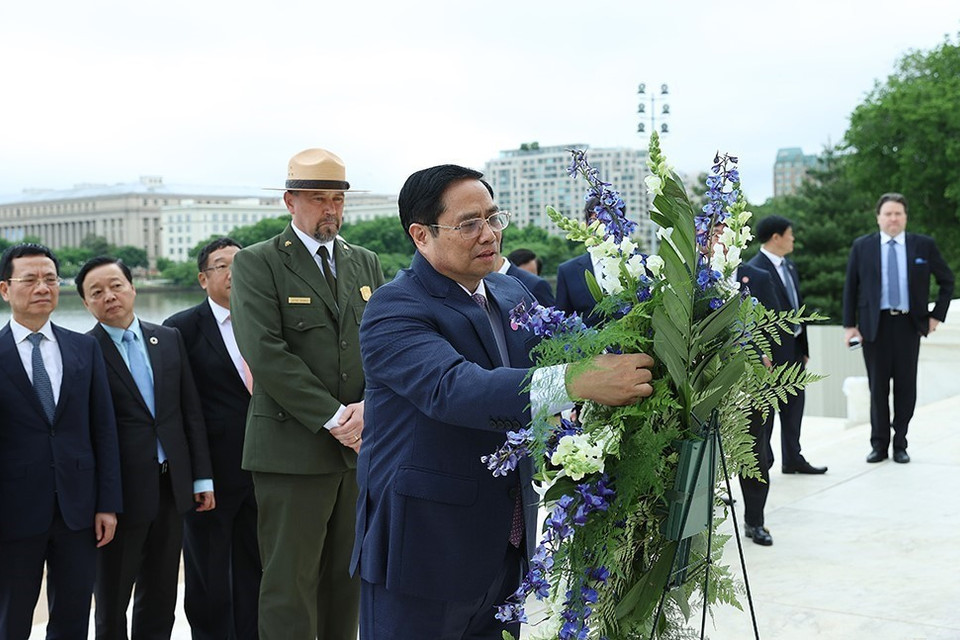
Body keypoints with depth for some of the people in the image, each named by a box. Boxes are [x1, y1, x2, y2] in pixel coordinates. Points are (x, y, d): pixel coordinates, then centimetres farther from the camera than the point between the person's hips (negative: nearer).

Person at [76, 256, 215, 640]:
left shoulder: (169, 339, 7)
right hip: (121, 493, -4)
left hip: (171, 487, 4)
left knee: (161, 599, 14)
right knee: (112, 599, 10)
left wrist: (202, 477, 6)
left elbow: (191, 411, 9)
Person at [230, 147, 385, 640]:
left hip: (360, 446, 5)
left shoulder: (366, 264, 14)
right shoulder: (256, 264, -2)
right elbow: (265, 355, -13)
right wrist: (334, 418, -15)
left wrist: (367, 407, -10)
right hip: (293, 447, -5)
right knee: (290, 585, -1)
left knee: (348, 580, 12)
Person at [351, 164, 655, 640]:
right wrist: (577, 382, -45)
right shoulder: (394, 310, -16)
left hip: (504, 549, 7)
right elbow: (454, 389, -33)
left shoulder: (513, 295, 9)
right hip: (422, 551, -7)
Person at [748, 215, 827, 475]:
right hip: (772, 349, -9)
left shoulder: (789, 266, 16)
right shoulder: (755, 269, -14)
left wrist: (804, 347, 17)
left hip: (794, 347, 9)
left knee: (794, 404, 13)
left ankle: (792, 458, 22)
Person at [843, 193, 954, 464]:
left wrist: (937, 315, 5)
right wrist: (849, 325, -1)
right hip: (874, 325, 0)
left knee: (906, 386, 4)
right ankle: (879, 444, 14)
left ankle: (900, 444, 15)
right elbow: (850, 287, 5)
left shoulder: (924, 245, 4)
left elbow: (947, 280, 13)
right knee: (878, 386, 4)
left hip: (909, 324, 1)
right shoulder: (862, 246, 3)